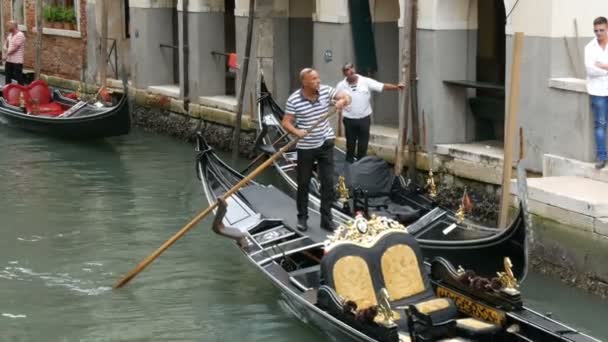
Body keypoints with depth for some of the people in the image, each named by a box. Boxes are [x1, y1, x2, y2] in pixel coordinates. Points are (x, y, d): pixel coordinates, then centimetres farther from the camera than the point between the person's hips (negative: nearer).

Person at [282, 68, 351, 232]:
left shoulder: (326, 90, -7)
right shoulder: (293, 99, -16)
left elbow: (347, 97, -4)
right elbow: (286, 122, -13)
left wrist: (342, 101, -28)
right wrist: (296, 132, -32)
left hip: (325, 143, 2)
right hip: (305, 146, -2)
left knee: (328, 182, 2)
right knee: (303, 183, 9)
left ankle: (326, 219, 12)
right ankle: (302, 218, 23)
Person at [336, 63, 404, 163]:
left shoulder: (366, 81, -7)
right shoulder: (341, 86, -4)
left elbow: (382, 86, -12)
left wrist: (396, 87, -24)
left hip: (364, 118, 0)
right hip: (349, 119, 0)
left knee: (363, 143, 9)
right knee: (350, 143, 12)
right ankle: (349, 163, 27)